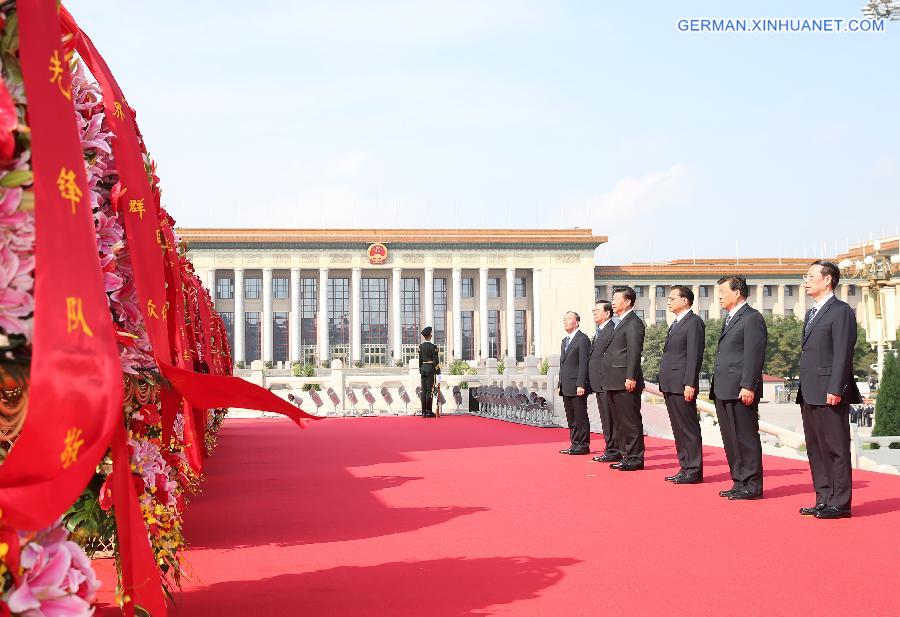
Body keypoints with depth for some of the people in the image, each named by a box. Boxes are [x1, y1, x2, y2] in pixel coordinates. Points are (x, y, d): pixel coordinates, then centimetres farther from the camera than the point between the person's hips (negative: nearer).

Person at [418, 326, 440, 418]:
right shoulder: (433, 346, -11)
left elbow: (420, 359, 11)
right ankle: (429, 411, -4)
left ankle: (424, 412, 9)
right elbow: (436, 360, -10)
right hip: (430, 369, -5)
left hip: (423, 369, 5)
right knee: (429, 391, -3)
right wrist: (438, 371, -3)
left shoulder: (421, 346, 5)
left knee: (423, 391, 7)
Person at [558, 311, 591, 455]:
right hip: (566, 387, 9)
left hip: (577, 387, -9)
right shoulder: (564, 341, 20)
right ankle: (574, 444, 16)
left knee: (580, 417, -4)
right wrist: (560, 384, 16)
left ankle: (583, 445, 1)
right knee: (571, 418, 11)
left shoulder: (583, 339, -8)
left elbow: (584, 363, -14)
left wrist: (581, 385, -19)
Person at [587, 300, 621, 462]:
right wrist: (591, 382, 17)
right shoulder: (598, 333, 21)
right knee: (605, 419, 13)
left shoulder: (613, 330, -11)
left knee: (610, 418, -7)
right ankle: (610, 450, 18)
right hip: (599, 383, 10)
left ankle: (614, 452, -3)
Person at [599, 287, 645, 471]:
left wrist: (631, 378, -23)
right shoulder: (621, 323, 21)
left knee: (631, 421, -5)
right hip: (614, 383, 10)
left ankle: (635, 458, -1)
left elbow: (634, 352, -17)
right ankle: (627, 456, 19)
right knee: (619, 421, 13)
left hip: (625, 382, -10)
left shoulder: (633, 323, -9)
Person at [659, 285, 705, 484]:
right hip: (670, 385, 10)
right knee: (678, 429, 11)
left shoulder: (694, 322, -9)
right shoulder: (676, 324, 20)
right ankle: (685, 468, 17)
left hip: (682, 385, -10)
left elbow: (695, 356, -16)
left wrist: (690, 384, -21)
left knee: (688, 428, -5)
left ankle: (694, 471, -1)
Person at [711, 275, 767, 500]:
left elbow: (754, 355, -16)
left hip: (740, 391, -10)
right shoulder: (730, 319, 21)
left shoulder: (752, 318, -9)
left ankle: (752, 485, 1)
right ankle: (739, 482, 18)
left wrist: (748, 387, -21)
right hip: (724, 390, 10)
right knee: (730, 439, 11)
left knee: (746, 438, -4)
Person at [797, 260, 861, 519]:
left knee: (836, 449, -4)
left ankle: (839, 504, 1)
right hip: (810, 395, 9)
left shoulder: (841, 311, -8)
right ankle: (824, 500, 18)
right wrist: (803, 390, 16)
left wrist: (835, 389, -20)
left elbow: (843, 353, -15)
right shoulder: (811, 313, 20)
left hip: (829, 394, -9)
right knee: (815, 449, 12)